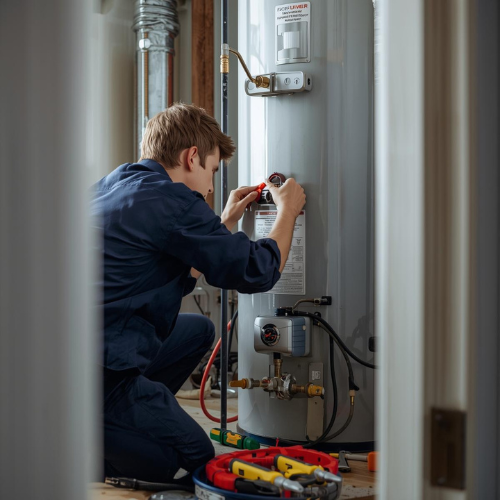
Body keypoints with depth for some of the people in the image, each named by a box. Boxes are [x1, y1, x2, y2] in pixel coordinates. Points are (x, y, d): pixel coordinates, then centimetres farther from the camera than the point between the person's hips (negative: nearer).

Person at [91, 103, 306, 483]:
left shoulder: (113, 186, 14)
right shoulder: (170, 200, -15)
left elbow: (181, 278, 23)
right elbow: (258, 272, -11)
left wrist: (226, 223, 25)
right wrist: (288, 211, 6)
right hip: (98, 371, -9)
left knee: (198, 330, 22)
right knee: (196, 458, 4)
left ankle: (135, 417, 14)